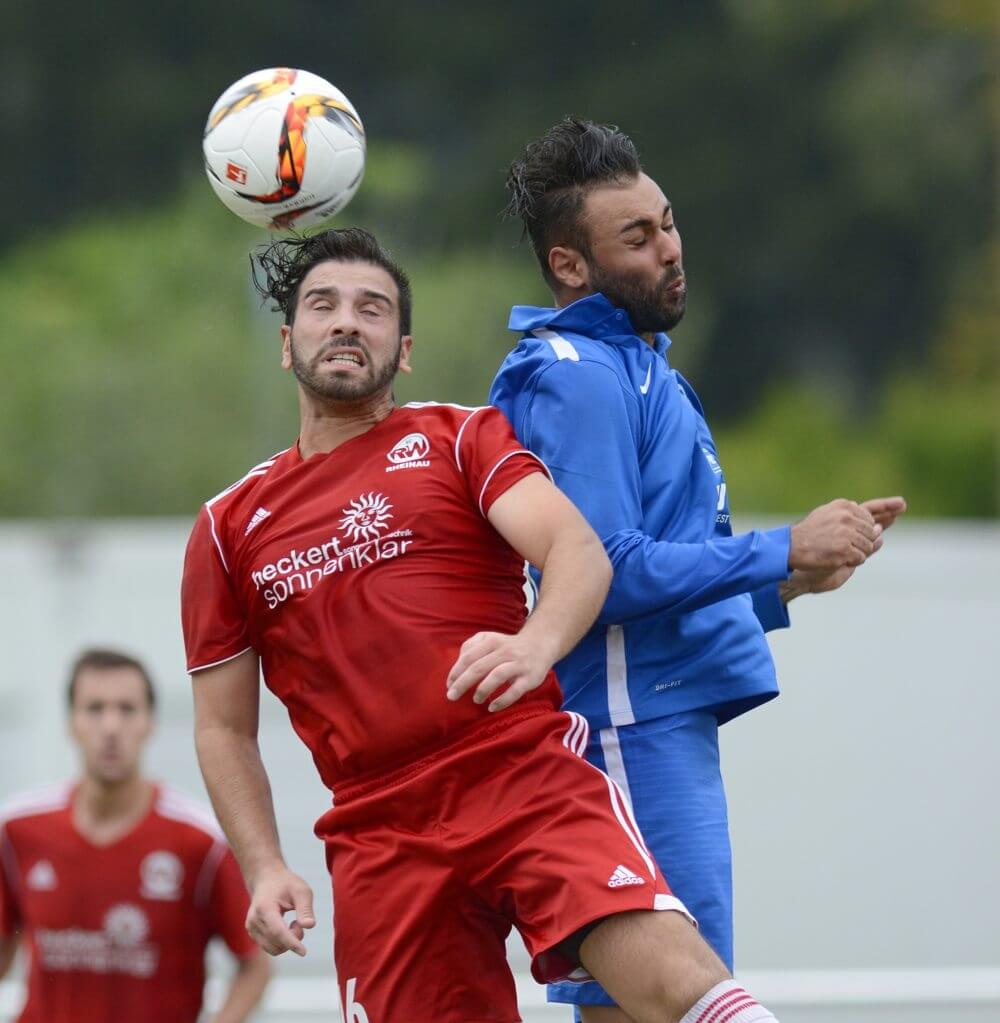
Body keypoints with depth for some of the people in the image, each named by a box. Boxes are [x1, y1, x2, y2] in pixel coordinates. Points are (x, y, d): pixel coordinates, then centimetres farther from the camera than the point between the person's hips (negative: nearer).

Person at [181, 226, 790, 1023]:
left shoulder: (464, 440, 10)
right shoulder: (228, 527, 17)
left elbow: (578, 549, -8)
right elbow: (224, 728, 19)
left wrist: (537, 643, -30)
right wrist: (264, 869, 3)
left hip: (530, 778, -3)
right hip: (378, 838, 3)